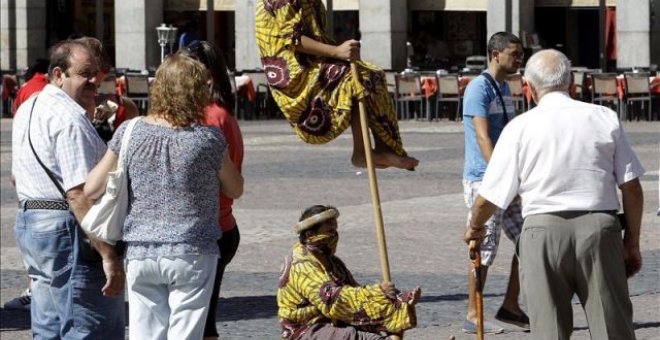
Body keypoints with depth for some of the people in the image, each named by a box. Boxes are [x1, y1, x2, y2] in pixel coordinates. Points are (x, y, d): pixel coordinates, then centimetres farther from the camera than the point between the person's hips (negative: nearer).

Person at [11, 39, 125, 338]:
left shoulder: (28, 108, 15)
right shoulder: (69, 118, -18)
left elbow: (17, 177, 25)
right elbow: (79, 193, -24)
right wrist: (108, 255, -25)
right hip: (66, 230, -10)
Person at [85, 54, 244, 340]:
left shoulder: (129, 133, -2)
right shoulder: (208, 139, -9)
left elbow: (91, 189, 1)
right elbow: (235, 190, 5)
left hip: (140, 253, 3)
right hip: (192, 252, -3)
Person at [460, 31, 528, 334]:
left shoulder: (505, 88, 16)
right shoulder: (479, 88, -13)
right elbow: (483, 138, -21)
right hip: (483, 181, -9)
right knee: (484, 249, -4)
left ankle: (510, 307, 16)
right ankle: (473, 316, 4)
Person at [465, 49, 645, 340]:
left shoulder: (520, 127, 1)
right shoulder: (605, 119, 4)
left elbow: (489, 197, 4)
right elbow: (632, 188, 3)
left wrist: (474, 227, 24)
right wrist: (632, 242, 13)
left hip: (543, 231, -1)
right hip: (600, 227, 1)